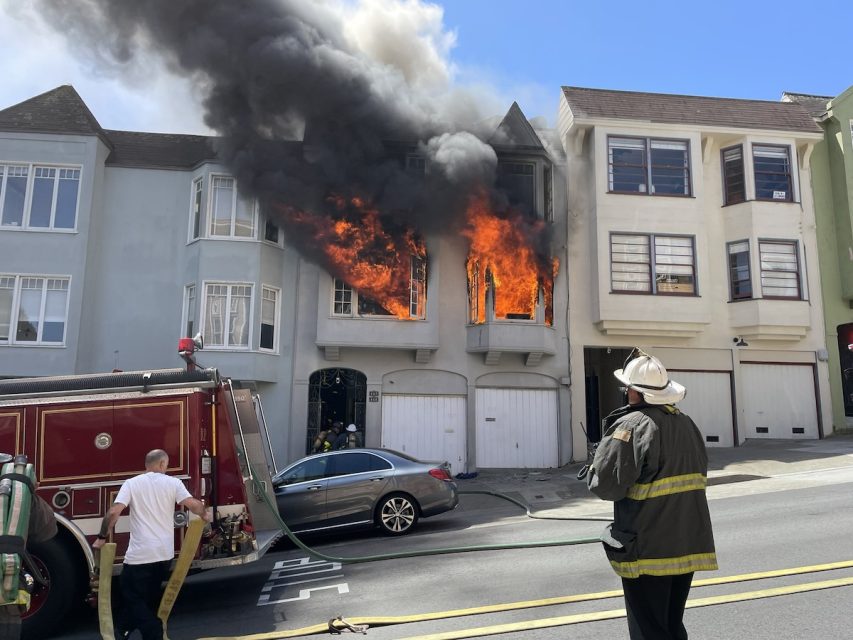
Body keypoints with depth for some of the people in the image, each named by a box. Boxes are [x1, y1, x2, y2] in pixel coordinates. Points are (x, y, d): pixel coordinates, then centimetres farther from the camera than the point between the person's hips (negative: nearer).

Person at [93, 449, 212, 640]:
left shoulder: (131, 483, -1)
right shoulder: (173, 483, 1)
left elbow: (114, 512, -11)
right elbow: (194, 504, -9)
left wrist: (102, 537, 2)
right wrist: (205, 515, 11)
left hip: (140, 554, -3)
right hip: (165, 554, 3)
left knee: (132, 596, 9)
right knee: (150, 596, 23)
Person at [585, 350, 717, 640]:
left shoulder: (632, 425, -18)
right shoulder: (687, 424, 8)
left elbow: (605, 485, -20)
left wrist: (600, 454, -1)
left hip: (648, 551, -8)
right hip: (688, 546, 8)